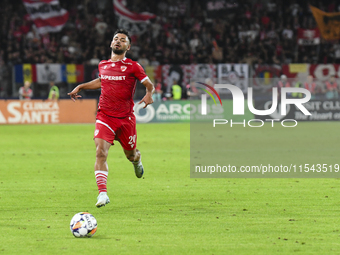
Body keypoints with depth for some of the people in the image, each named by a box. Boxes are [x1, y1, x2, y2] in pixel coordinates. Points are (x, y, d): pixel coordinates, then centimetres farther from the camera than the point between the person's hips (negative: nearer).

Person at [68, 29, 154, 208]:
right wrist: (80, 87, 25)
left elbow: (149, 84, 2)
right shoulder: (102, 65, 10)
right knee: (101, 152, -19)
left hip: (126, 117, -1)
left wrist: (149, 94, -20)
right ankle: (102, 193, -22)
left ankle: (137, 161, 54)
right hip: (105, 117, 1)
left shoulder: (133, 67, -2)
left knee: (130, 154, 13)